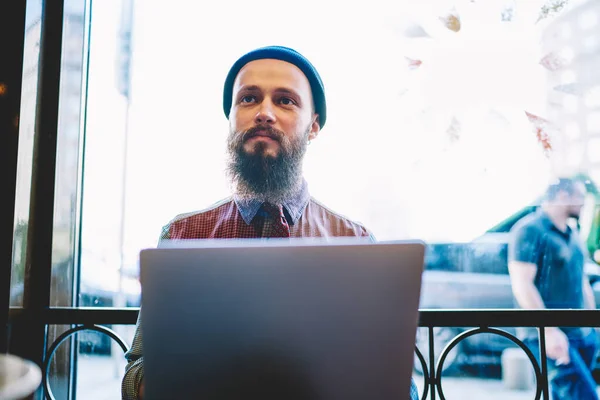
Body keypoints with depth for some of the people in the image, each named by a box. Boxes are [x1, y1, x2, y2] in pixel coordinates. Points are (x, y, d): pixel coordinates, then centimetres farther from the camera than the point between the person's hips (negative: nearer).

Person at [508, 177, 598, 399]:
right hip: (547, 335, -8)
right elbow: (522, 285, -18)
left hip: (581, 334, 8)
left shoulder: (572, 235, 16)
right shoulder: (530, 230, -11)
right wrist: (549, 330, -21)